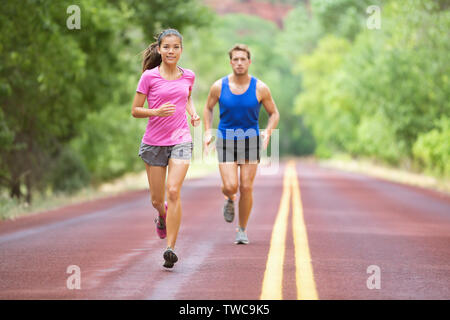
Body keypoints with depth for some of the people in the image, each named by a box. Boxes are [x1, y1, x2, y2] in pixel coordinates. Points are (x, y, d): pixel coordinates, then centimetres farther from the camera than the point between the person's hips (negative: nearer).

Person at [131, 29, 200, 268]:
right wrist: (156, 112, -18)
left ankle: (170, 248, -17)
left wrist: (193, 113, 7)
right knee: (157, 199, 7)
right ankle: (163, 216, 46)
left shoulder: (188, 76, 5)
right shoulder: (149, 77, -4)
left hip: (181, 140, 0)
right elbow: (135, 111, -1)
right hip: (154, 141, 0)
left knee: (173, 191, -18)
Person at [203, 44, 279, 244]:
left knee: (246, 188, -3)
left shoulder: (260, 88, -8)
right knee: (230, 186, -13)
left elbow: (274, 114, 4)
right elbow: (208, 108, 12)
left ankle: (242, 230, 15)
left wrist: (268, 132, -15)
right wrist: (208, 132, -1)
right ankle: (230, 199, 26)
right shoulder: (219, 86, -6)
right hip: (226, 142, 0)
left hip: (250, 141, 0)